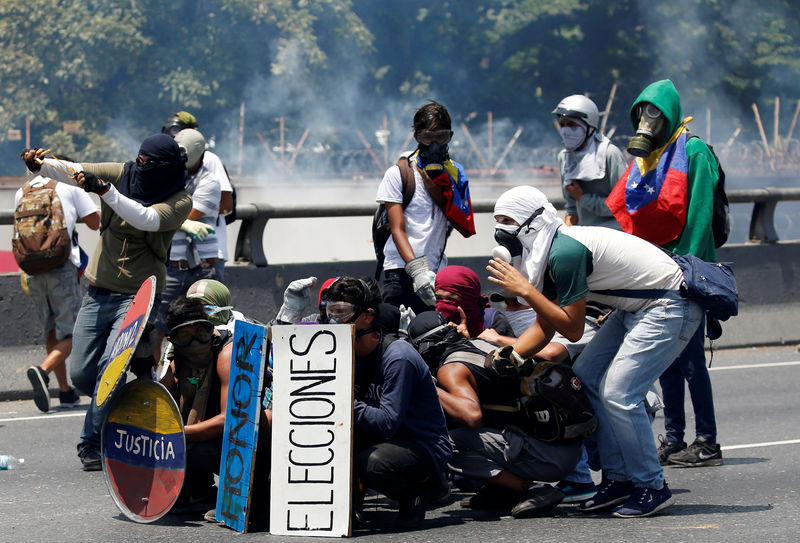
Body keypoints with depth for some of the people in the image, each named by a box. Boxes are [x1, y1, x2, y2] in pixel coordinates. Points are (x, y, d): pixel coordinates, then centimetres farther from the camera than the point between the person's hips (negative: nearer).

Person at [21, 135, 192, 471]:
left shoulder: (179, 201, -10)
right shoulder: (123, 174, 1)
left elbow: (146, 219, -27)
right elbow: (73, 171, -4)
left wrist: (104, 190, -37)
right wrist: (39, 164, -23)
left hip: (139, 295, -5)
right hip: (99, 293, 5)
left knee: (110, 368, -22)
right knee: (80, 374, 5)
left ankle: (92, 443, -10)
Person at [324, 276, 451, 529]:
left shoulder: (397, 358, -21)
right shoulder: (349, 354, 3)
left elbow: (388, 423, -28)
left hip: (426, 448, -7)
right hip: (380, 439, 7)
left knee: (370, 463, -37)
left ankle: (415, 491, -4)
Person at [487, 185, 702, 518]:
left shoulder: (566, 252, -24)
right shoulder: (551, 251, 7)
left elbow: (572, 329, -22)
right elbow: (545, 327, 12)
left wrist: (525, 290, -20)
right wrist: (506, 357, -1)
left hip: (669, 308, -11)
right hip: (637, 308, 11)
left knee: (618, 394, -16)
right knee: (585, 377, 9)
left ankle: (653, 488, -1)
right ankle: (618, 478, 14)